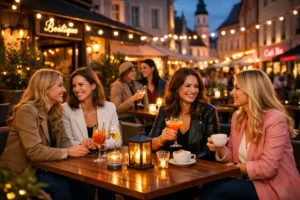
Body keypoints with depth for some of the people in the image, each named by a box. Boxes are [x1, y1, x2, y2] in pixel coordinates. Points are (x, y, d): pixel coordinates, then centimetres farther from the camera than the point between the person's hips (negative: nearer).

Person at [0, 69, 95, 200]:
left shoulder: (54, 111, 7)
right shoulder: (27, 110, -19)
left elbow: (64, 141, 4)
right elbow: (34, 151, -27)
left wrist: (76, 148, -18)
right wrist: (67, 152, -25)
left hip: (43, 168, 7)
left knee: (85, 184, -13)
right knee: (61, 186, -28)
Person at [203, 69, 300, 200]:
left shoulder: (275, 119, -18)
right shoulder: (237, 117, 5)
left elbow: (267, 168, -22)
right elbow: (234, 157, 9)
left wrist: (235, 167, -9)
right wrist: (220, 149, -13)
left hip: (276, 188, -6)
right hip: (252, 181, 7)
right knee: (209, 187, -17)